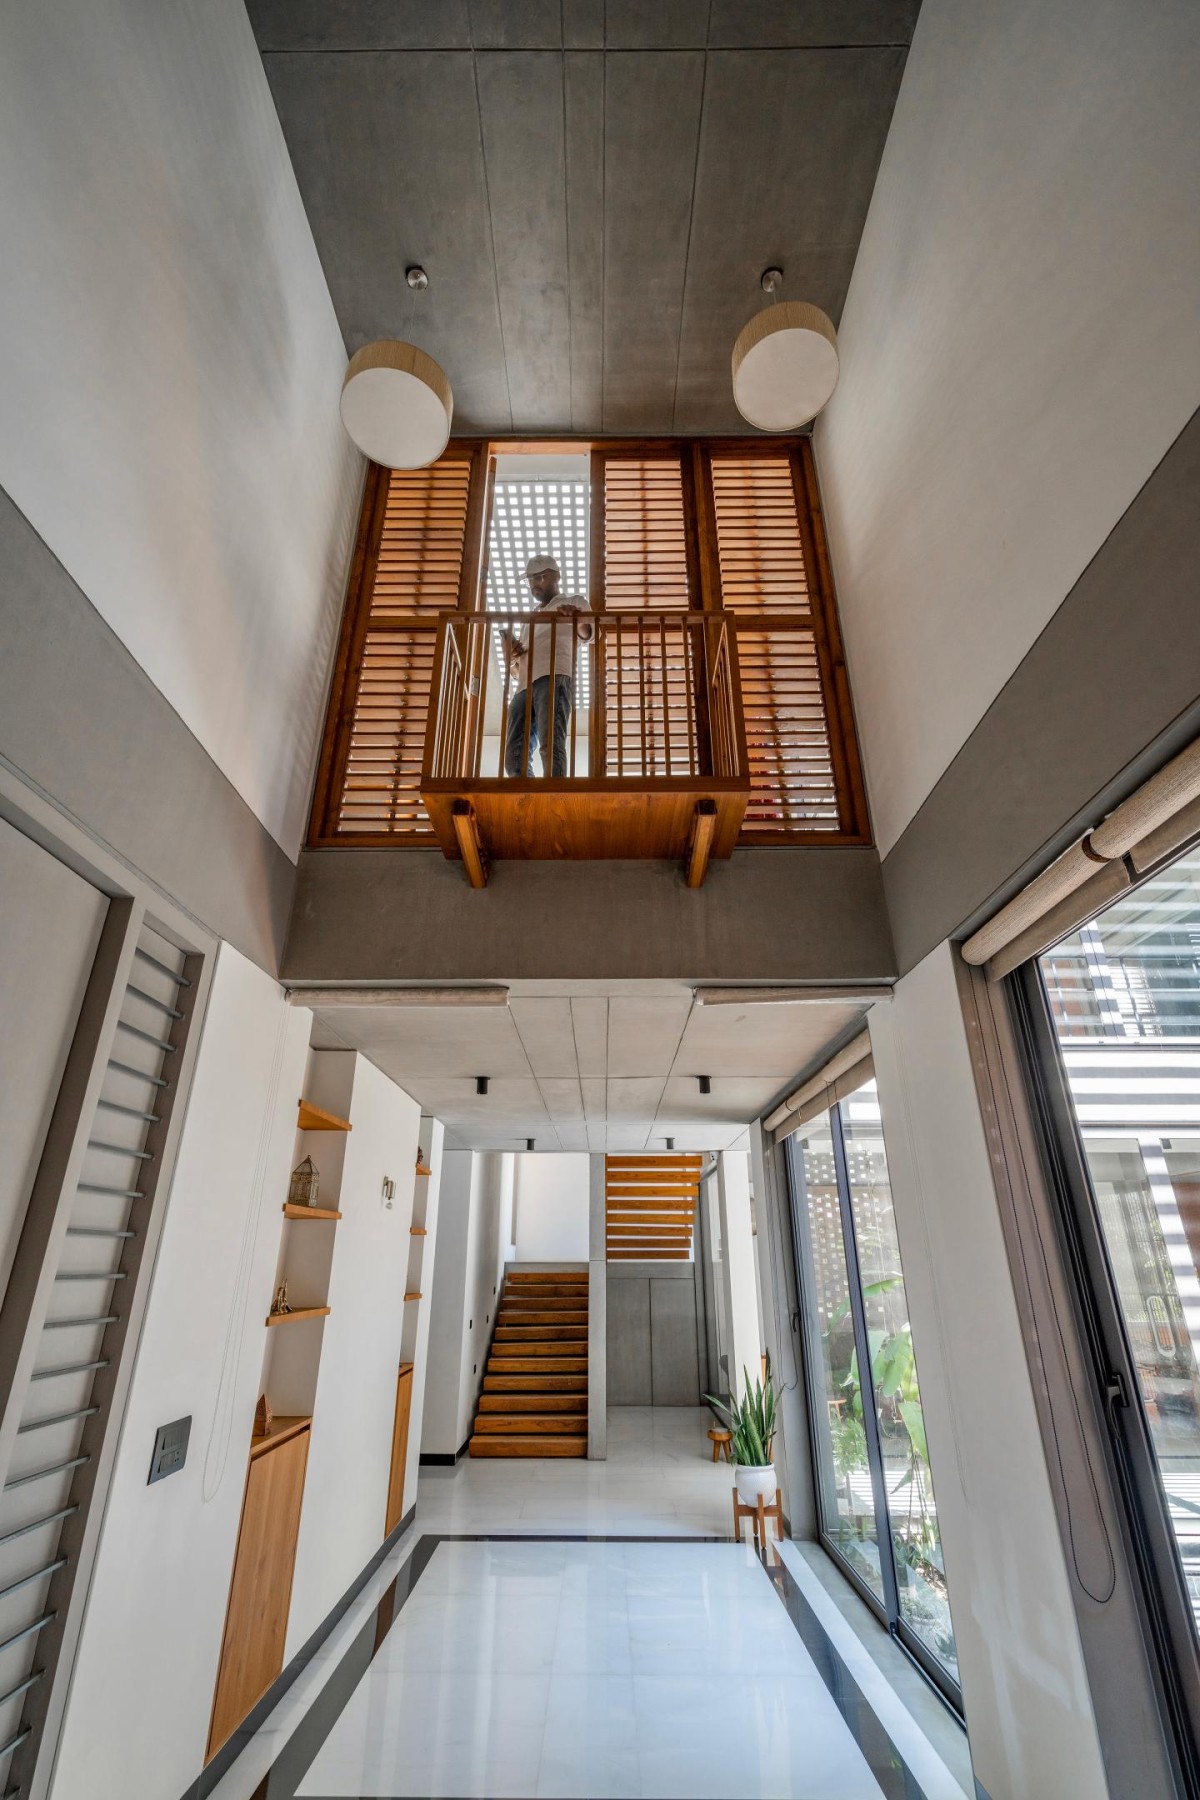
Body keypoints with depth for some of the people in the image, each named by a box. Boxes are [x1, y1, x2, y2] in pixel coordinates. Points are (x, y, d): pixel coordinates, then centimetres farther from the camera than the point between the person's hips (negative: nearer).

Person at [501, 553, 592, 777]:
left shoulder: (574, 602, 23)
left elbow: (587, 633, 1)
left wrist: (576, 617, -21)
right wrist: (510, 656, 10)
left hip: (555, 678, -6)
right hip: (524, 686, 6)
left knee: (551, 744, -25)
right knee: (514, 755, -13)